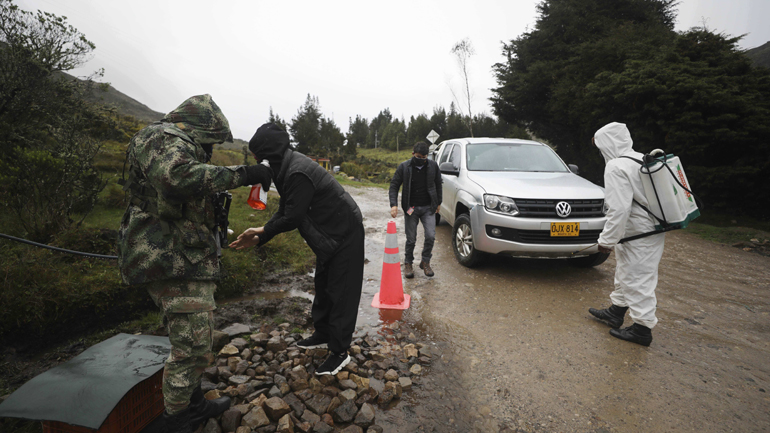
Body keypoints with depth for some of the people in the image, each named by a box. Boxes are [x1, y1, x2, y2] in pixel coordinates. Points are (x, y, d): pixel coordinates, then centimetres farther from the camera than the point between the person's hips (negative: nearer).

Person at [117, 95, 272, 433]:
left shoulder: (172, 144, 22)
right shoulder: (168, 140, -12)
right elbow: (178, 177, -35)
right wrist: (240, 175, -30)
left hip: (176, 262, 11)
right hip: (178, 265, -11)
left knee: (190, 343, 22)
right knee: (192, 348, -1)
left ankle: (194, 405, 37)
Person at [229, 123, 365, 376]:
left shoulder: (298, 173, -28)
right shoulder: (287, 167, 5)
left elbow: (292, 217, -24)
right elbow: (285, 210, 7)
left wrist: (263, 231, -6)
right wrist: (259, 238, 1)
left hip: (344, 233, -10)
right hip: (329, 234, 10)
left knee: (342, 293, 0)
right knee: (323, 287, 20)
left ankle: (339, 352, 13)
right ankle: (322, 335, 38)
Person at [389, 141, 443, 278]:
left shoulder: (433, 165, 0)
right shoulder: (404, 167, -5)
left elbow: (438, 184, 12)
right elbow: (394, 186, -4)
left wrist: (438, 203, 13)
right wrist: (393, 204, -17)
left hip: (428, 208, 1)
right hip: (411, 208, -1)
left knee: (430, 236, -7)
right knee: (411, 239, 5)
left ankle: (425, 262, 16)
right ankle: (408, 263, 26)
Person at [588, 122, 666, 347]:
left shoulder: (616, 167, -20)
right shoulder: (642, 159, 9)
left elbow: (619, 209, -26)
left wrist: (607, 239, -19)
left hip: (639, 235, -10)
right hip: (652, 229, 10)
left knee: (637, 280, 1)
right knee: (625, 274, 21)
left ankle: (642, 328, 13)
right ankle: (616, 312, 36)